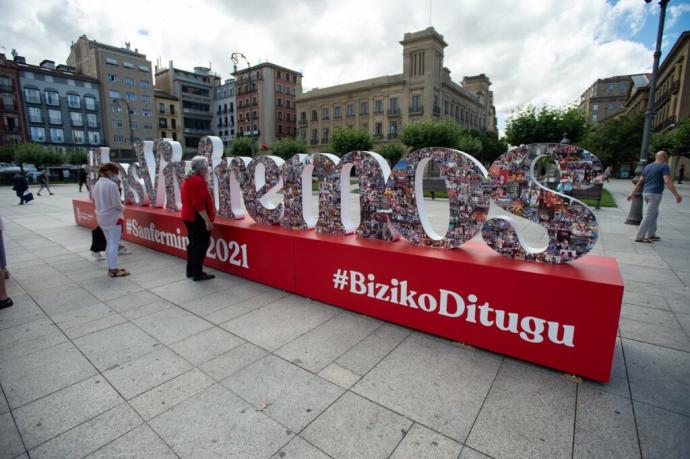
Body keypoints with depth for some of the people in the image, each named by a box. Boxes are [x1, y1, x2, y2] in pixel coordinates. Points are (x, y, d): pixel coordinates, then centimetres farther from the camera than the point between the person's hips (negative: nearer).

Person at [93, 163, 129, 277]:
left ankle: (111, 268, 22)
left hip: (102, 218, 9)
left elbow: (96, 201, 14)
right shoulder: (112, 185, -19)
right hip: (113, 218, -9)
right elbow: (116, 204, -20)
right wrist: (123, 208, -2)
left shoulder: (97, 184, 8)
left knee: (109, 243, 16)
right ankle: (113, 270, 1)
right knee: (114, 244, -3)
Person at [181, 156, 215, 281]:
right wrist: (208, 220, -24)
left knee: (193, 244, 18)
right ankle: (197, 273, 3)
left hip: (189, 217, 10)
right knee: (200, 245, -3)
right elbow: (199, 204, -25)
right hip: (198, 218, -10)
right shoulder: (198, 181, -19)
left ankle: (190, 271, 26)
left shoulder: (189, 179, 13)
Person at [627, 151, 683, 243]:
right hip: (655, 194, -7)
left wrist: (632, 193, 14)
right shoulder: (664, 167, -7)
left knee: (654, 213, 20)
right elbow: (667, 181, -17)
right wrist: (676, 195, -18)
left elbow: (640, 182, 13)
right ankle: (639, 237, -7)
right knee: (649, 216, -6)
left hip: (646, 193, 7)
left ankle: (650, 235, 21)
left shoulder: (648, 167, 13)